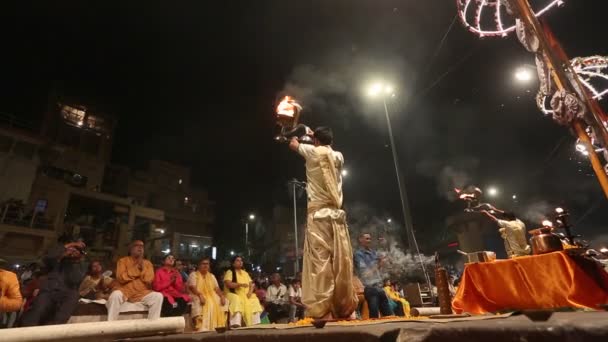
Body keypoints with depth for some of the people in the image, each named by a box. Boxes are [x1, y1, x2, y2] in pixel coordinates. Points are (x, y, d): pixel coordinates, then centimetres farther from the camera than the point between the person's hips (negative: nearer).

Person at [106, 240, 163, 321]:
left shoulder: (148, 263, 11)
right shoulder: (123, 260, 5)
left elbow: (149, 280, -2)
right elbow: (121, 278, -9)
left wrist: (142, 267, -11)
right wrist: (136, 267, -10)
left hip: (143, 293, 2)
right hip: (125, 291, -2)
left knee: (158, 296, -23)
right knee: (116, 295, -35)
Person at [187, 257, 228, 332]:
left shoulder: (212, 276, 18)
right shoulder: (193, 274, 4)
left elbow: (217, 288, 10)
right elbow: (192, 288, -11)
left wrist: (222, 296, -11)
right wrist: (200, 295, -30)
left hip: (211, 297, 5)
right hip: (197, 297, -5)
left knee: (221, 302, -22)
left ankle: (218, 326, -22)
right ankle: (202, 329, -39)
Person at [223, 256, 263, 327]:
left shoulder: (245, 273, 19)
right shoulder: (229, 272, 1)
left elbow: (251, 284, 12)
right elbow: (228, 284, -16)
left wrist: (250, 291, -9)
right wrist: (240, 284, -25)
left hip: (245, 295, 6)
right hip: (233, 294, -5)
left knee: (254, 299, -18)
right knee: (236, 299, -36)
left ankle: (255, 324, -19)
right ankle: (235, 324, -44)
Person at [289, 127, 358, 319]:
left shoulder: (312, 151, 5)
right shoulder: (338, 156, 16)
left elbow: (293, 144, 25)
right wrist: (315, 133, 54)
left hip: (318, 214, -4)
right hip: (337, 214, 4)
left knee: (319, 261, -8)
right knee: (342, 262, 3)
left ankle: (321, 310, -11)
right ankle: (344, 309, 6)